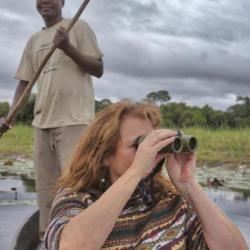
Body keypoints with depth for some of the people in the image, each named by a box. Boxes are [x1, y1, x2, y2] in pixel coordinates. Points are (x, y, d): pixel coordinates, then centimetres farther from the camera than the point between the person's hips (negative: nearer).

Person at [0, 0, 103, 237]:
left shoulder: (79, 27, 4)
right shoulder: (33, 40, 19)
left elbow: (98, 69, -3)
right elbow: (24, 81, 18)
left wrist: (68, 48, -17)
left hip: (74, 119, -6)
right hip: (42, 121, 6)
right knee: (45, 186, 9)